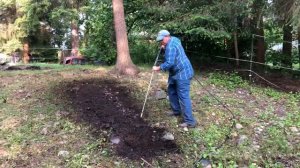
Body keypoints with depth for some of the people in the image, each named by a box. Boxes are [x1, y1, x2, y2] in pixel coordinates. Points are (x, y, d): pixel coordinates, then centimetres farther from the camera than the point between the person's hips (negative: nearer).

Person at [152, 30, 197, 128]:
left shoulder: (170, 46, -21)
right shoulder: (173, 40, 12)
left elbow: (169, 63, -29)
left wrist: (158, 68, -19)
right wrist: (164, 48, 12)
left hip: (182, 74, -11)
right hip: (176, 73, 11)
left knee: (183, 97, -10)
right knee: (171, 91, 20)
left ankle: (190, 121, -6)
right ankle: (177, 111, 34)